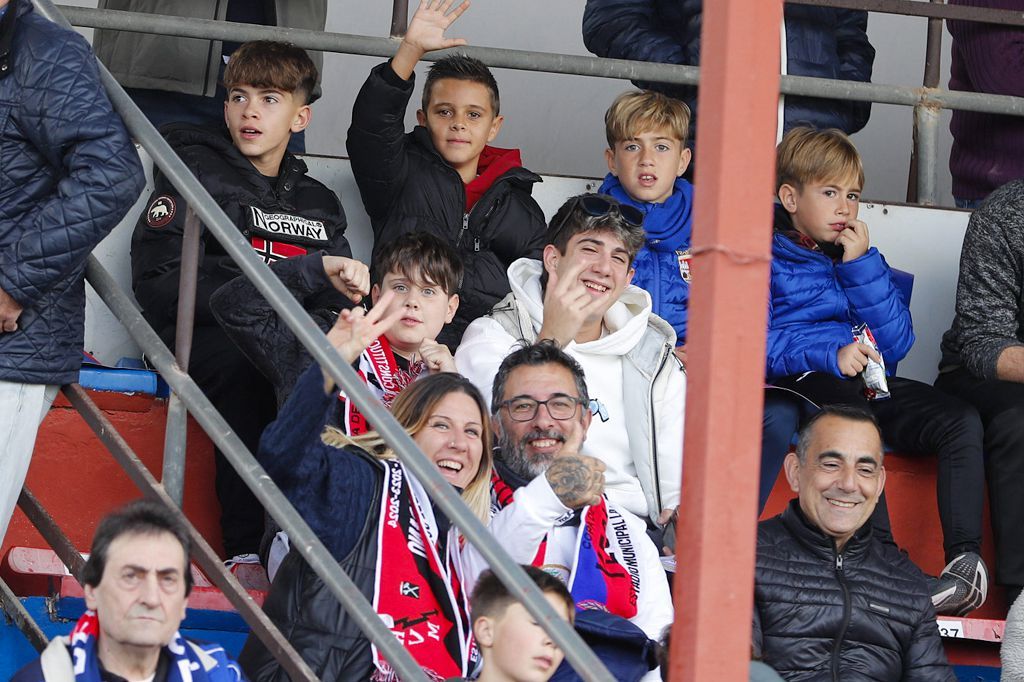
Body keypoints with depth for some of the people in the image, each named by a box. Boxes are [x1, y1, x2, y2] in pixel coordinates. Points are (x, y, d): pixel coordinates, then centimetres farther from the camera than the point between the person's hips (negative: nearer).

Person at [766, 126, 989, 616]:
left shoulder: (857, 257, 24)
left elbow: (896, 344, 10)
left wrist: (861, 264, 3)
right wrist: (829, 354, -22)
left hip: (866, 384, 6)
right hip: (804, 387, -6)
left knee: (962, 420, -21)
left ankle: (965, 559, -33)